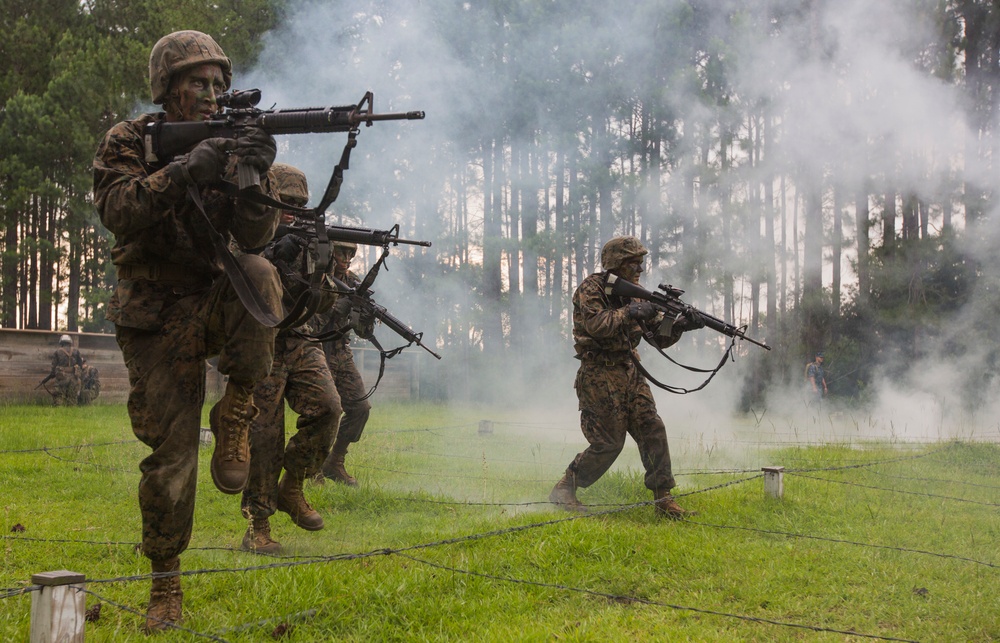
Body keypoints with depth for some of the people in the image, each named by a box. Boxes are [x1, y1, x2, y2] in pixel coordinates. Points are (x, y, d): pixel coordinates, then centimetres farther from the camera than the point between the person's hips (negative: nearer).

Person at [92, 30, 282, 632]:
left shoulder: (230, 143, 1)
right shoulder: (128, 142, -4)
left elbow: (256, 232, -12)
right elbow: (119, 211, -24)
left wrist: (254, 175, -31)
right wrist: (186, 169, -35)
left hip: (219, 303, 2)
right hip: (158, 319, -1)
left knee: (259, 274, -34)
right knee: (169, 453, -4)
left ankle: (236, 414, -17)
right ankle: (166, 585, 14)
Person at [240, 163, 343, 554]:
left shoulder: (304, 243, 14)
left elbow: (321, 303, 9)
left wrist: (322, 275, -11)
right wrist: (275, 255, -24)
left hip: (302, 345, 5)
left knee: (327, 408, -17)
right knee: (264, 434, -7)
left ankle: (291, 489, 2)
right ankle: (257, 526, 2)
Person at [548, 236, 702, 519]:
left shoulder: (635, 293, 11)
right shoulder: (591, 288, -9)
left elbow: (660, 336, 9)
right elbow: (596, 324, -27)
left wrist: (681, 325, -10)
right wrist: (630, 312, -23)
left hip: (629, 373, 7)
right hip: (599, 376, -7)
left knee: (653, 430, -4)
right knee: (609, 442, -9)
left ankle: (663, 499, 1)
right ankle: (564, 489, 6)